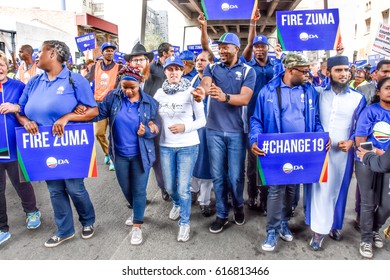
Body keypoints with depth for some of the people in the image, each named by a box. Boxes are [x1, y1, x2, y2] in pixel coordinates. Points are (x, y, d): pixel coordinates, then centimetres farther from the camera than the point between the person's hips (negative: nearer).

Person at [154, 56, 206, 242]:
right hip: (165, 146, 4)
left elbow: (202, 120, -5)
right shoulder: (159, 93, 2)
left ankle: (185, 223, 22)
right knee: (169, 186, 15)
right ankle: (177, 204, 49)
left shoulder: (191, 92, -7)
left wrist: (185, 127, -19)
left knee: (183, 188, -1)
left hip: (188, 146, -3)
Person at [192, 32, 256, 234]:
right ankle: (222, 214, 25)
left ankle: (238, 206, 34)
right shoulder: (211, 68, 7)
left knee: (236, 175, 6)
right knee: (218, 175, 9)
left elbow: (245, 98, -15)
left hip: (237, 130, -2)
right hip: (214, 129, 2)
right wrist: (201, 91, -41)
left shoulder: (248, 71, 1)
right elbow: (205, 84, -16)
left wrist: (225, 97, -35)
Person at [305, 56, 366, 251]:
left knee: (338, 188, 10)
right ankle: (319, 230, 11)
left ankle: (333, 225, 28)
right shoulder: (318, 93, 2)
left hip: (342, 152, 1)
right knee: (319, 188, 1)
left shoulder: (358, 98, 4)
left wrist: (351, 142, -8)